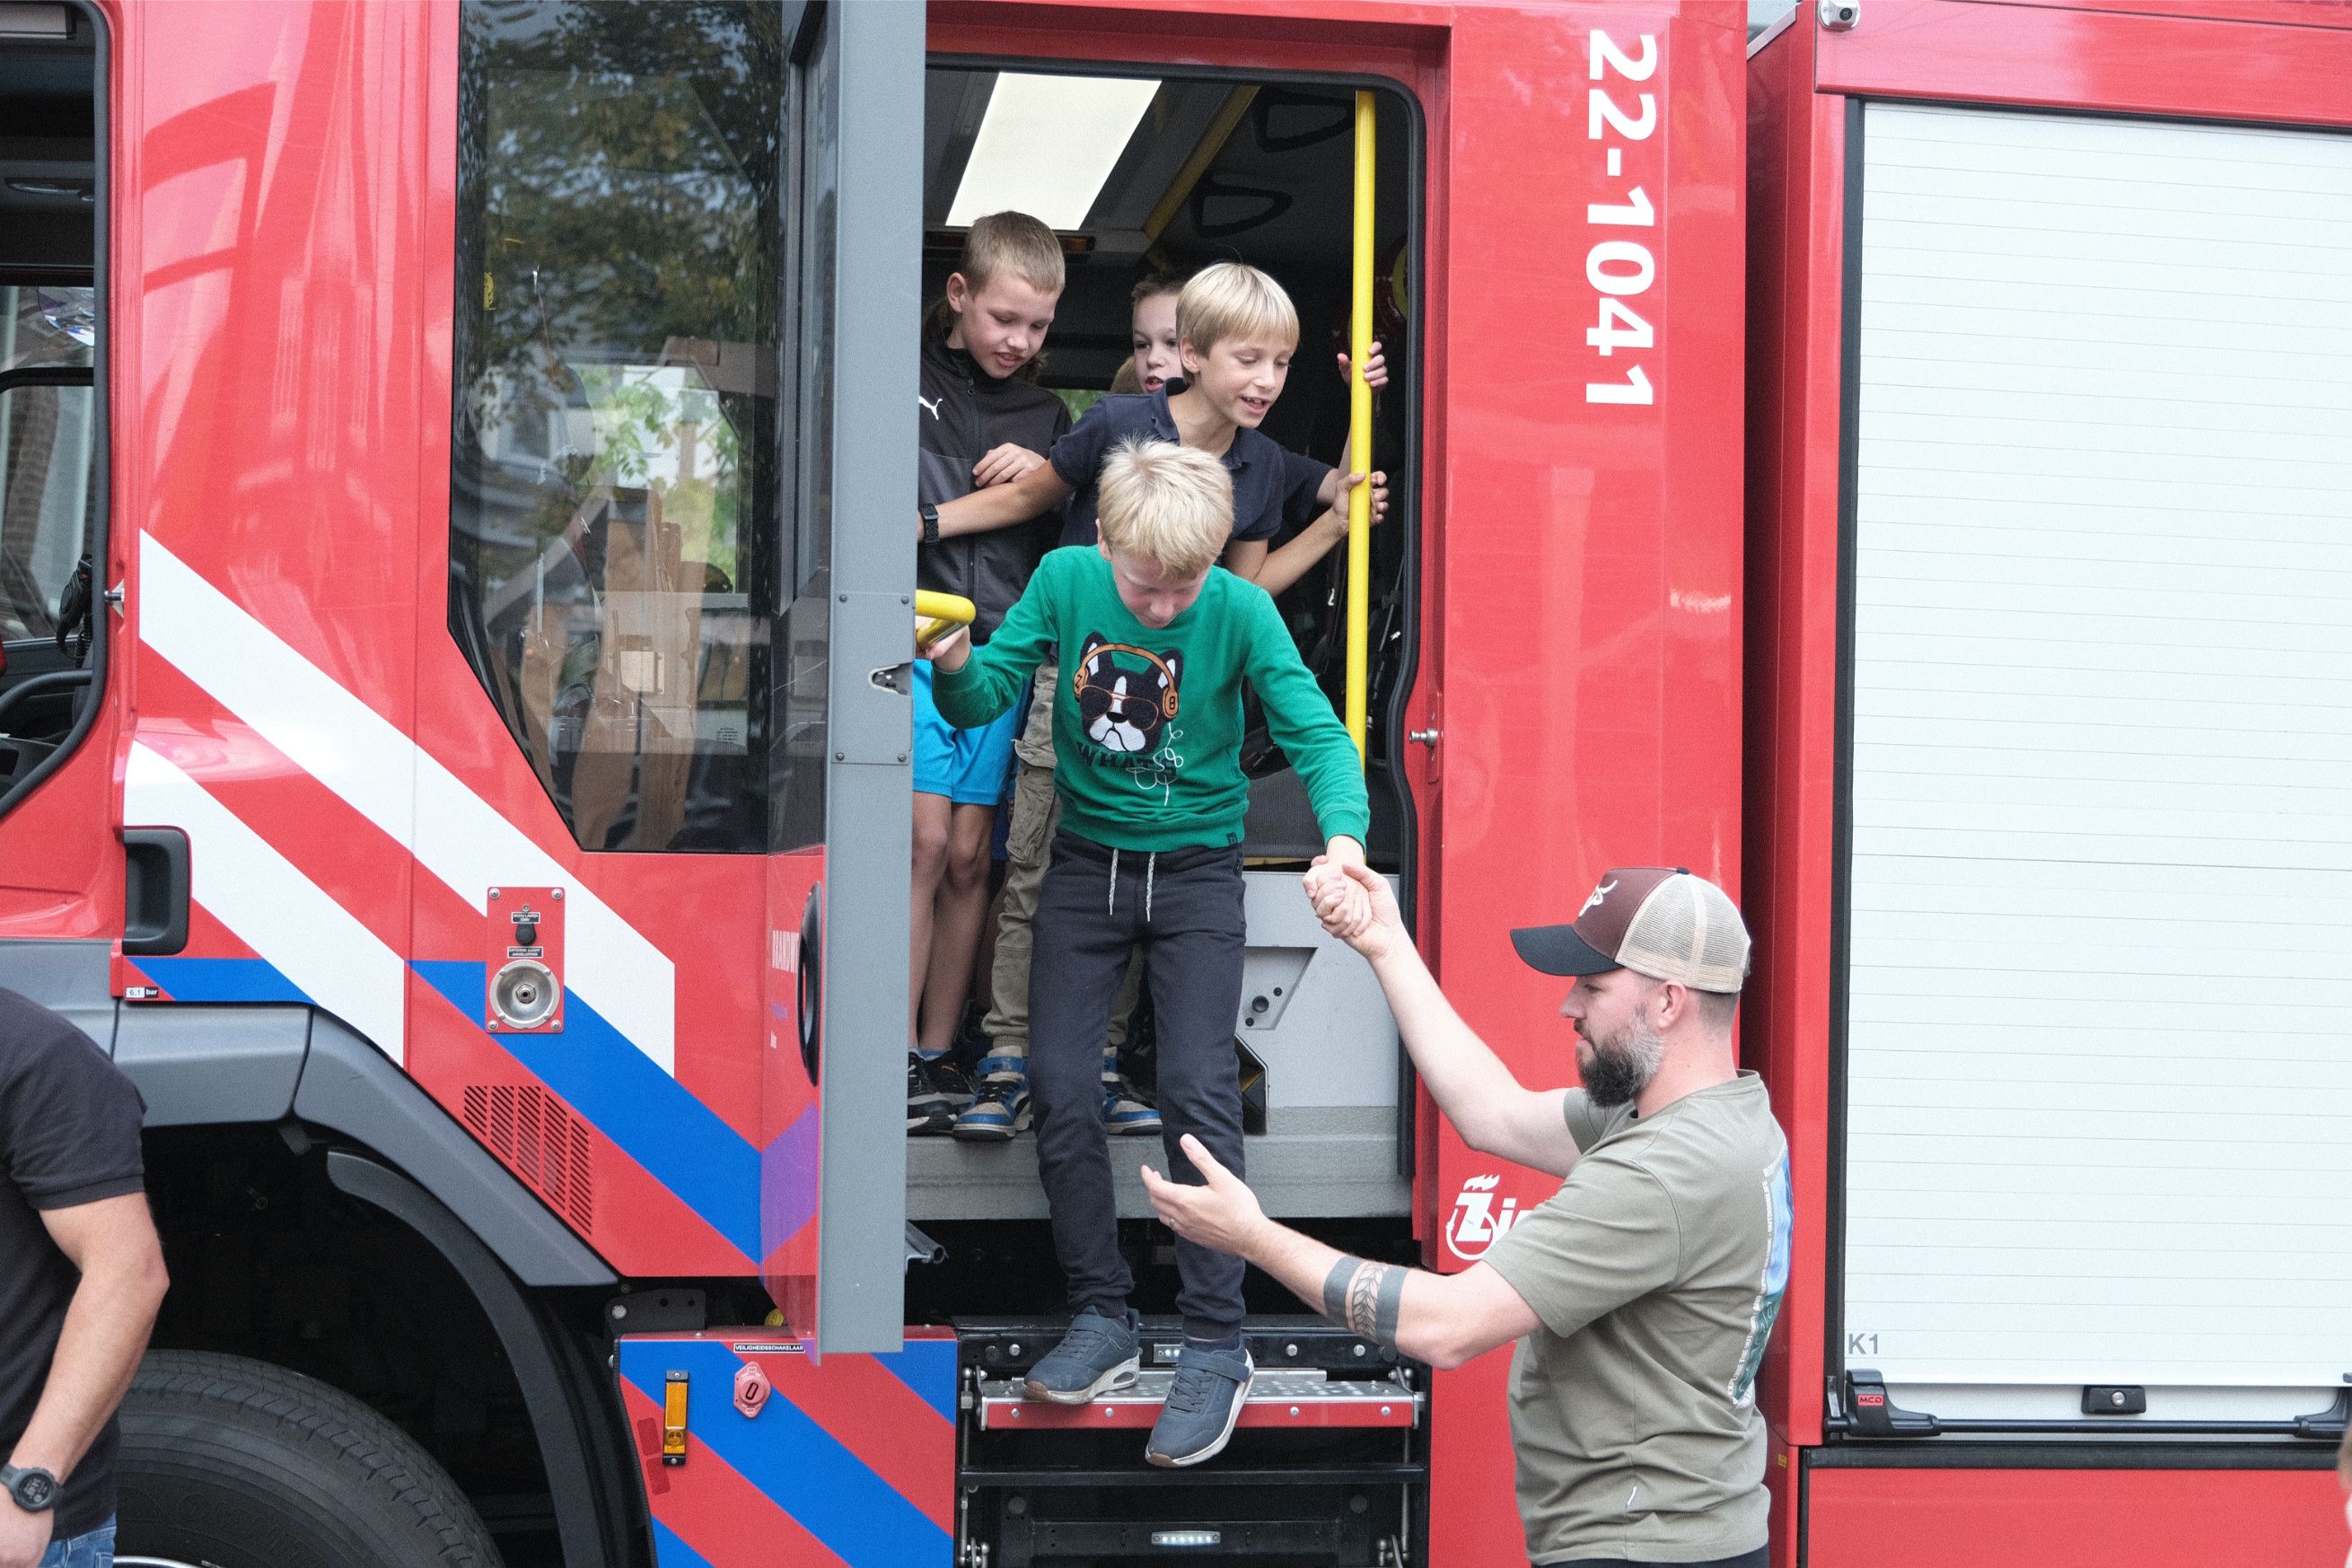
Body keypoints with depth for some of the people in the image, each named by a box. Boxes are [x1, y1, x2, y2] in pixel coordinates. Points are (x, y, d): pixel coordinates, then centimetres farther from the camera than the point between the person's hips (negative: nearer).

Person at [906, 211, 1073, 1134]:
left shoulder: (1044, 417, 17)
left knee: (970, 857, 5)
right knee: (926, 839, -13)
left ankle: (940, 1058, 13)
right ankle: (898, 1058, -5)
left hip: (998, 648, 4)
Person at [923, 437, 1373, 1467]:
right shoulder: (1064, 581, -10)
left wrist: (1343, 835, -38)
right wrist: (952, 667, -30)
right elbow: (986, 701, -7)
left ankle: (1215, 1343, -1)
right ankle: (1101, 1317, 13)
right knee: (1060, 1087, -2)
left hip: (1196, 869, -3)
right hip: (1088, 862, 3)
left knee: (1198, 1093, -11)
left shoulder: (1240, 611, -16)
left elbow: (1316, 733, -19)